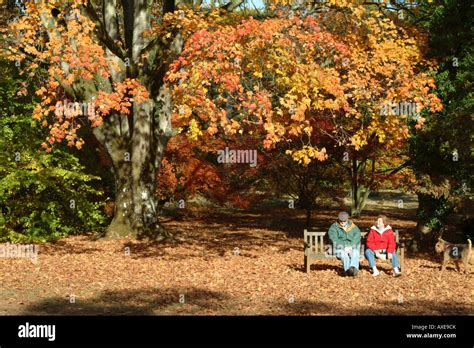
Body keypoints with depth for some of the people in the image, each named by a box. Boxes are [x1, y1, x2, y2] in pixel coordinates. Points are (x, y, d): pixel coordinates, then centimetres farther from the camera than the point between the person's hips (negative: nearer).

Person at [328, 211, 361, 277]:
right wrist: (344, 247, -17)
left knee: (355, 254, -33)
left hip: (352, 247, 2)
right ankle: (348, 270, -58)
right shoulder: (334, 227, 8)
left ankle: (354, 268, -58)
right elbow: (334, 239, -6)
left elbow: (357, 238, 2)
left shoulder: (353, 227, 15)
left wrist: (350, 247, -14)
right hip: (340, 248, -1)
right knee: (344, 255, -36)